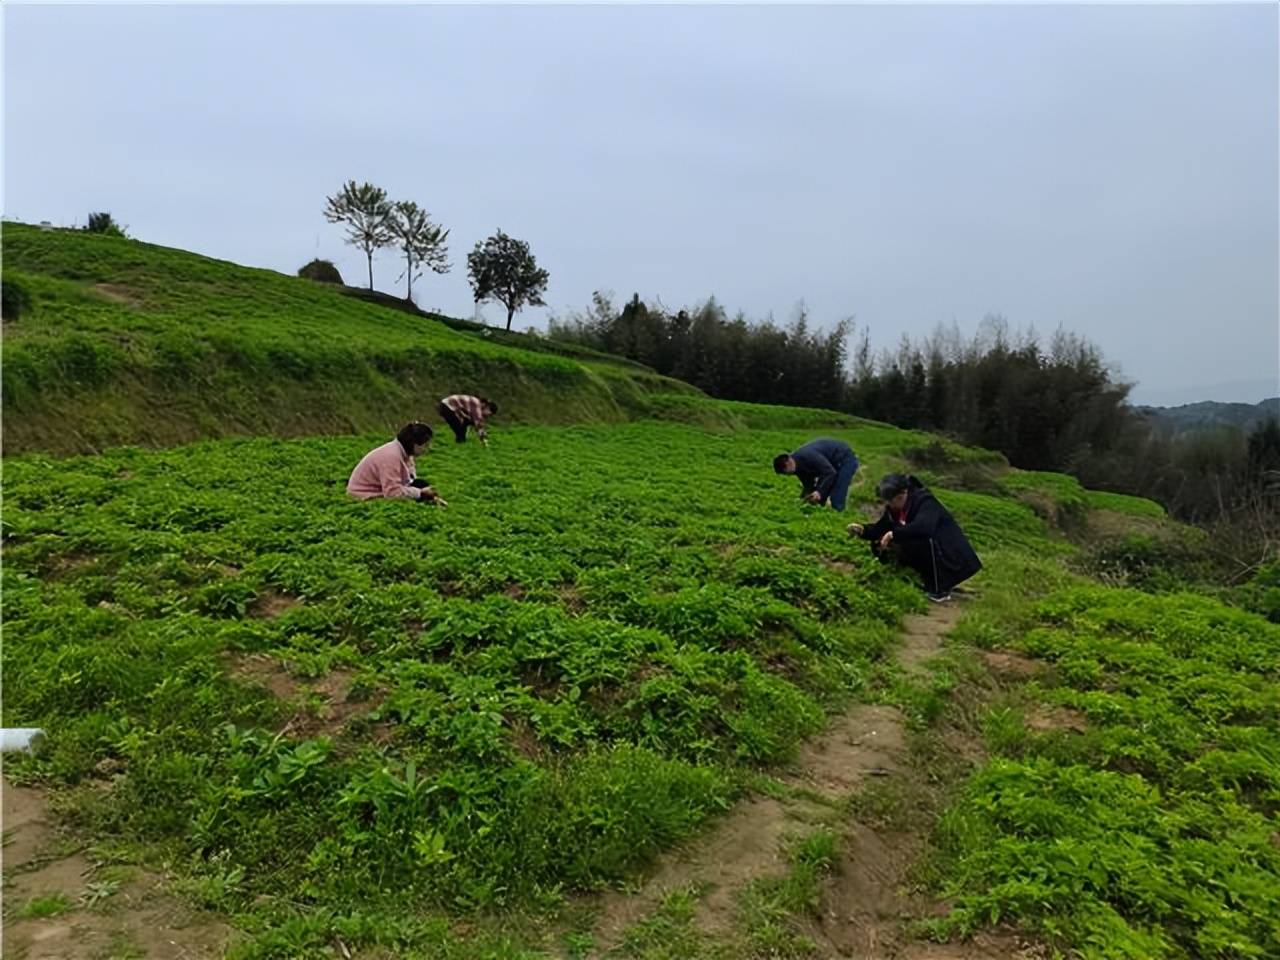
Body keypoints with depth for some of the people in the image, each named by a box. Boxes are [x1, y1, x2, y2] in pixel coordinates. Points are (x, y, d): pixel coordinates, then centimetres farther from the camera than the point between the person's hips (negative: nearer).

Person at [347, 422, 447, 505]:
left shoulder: (404, 453, 1)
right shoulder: (391, 456, -27)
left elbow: (411, 480, -1)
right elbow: (393, 492, -33)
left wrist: (432, 496, -14)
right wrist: (421, 493, -25)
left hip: (384, 493, 9)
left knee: (421, 485, -6)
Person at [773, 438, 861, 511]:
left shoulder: (808, 456, -34)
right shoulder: (798, 465, -5)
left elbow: (830, 472, -34)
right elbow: (808, 484, 2)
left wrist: (819, 491, -40)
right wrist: (803, 498, -14)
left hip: (846, 460, -9)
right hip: (833, 463, 9)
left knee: (836, 501, -17)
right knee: (819, 499, 6)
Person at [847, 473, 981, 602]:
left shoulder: (925, 502, -24)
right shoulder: (894, 507, -1)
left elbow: (924, 527, -43)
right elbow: (881, 528, -1)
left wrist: (894, 534, -41)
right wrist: (862, 530, -19)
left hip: (949, 554, -8)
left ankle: (940, 589, -20)